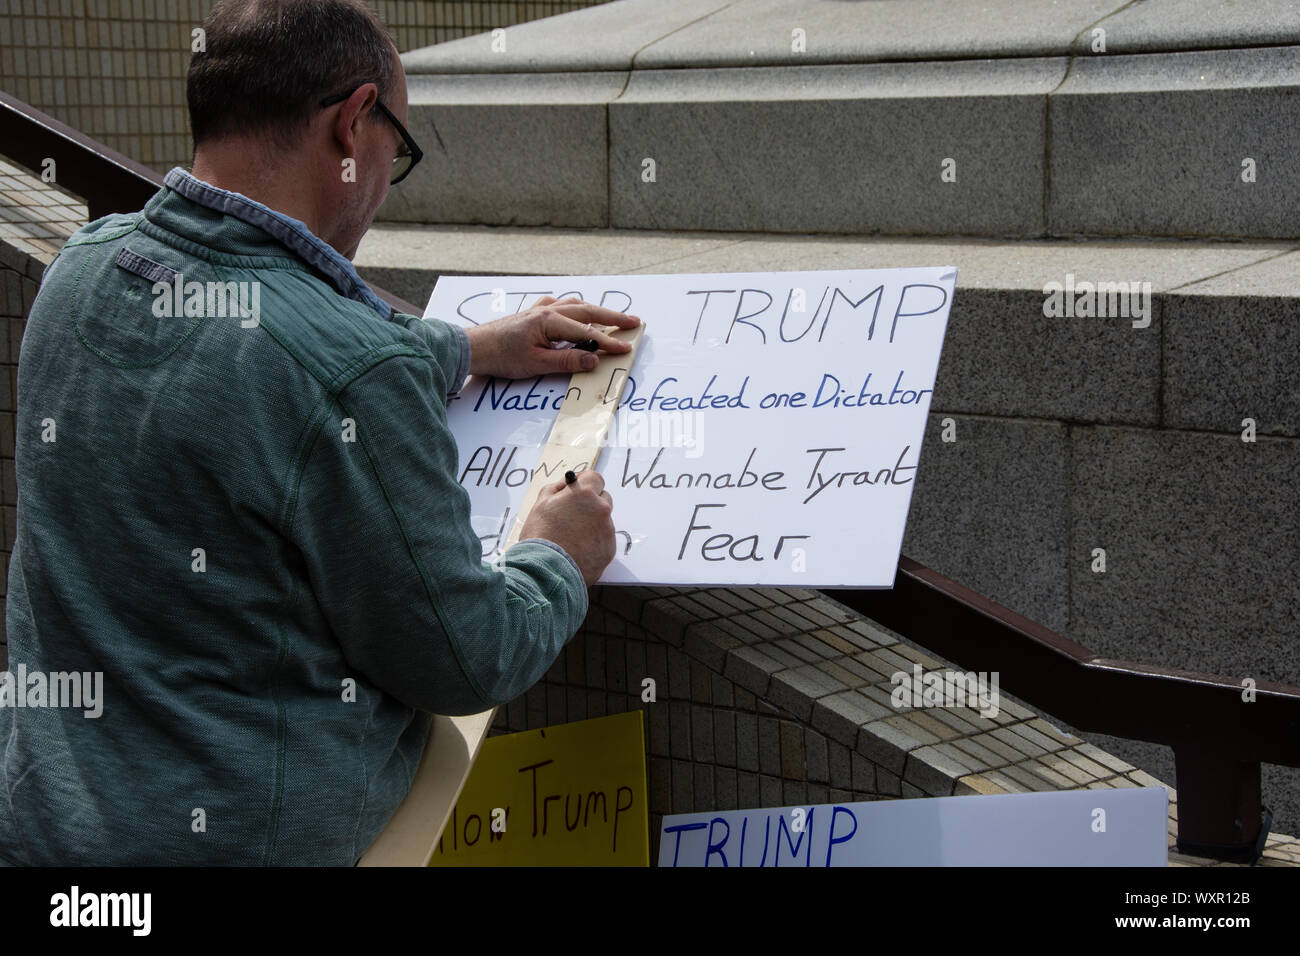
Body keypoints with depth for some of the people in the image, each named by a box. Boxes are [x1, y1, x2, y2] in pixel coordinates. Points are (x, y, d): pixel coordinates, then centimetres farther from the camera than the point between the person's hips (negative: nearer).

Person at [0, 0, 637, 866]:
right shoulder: (355, 374, -24)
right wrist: (561, 563, 6)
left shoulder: (83, 270, -1)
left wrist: (474, 348, 30)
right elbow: (462, 660, -14)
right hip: (246, 836, -7)